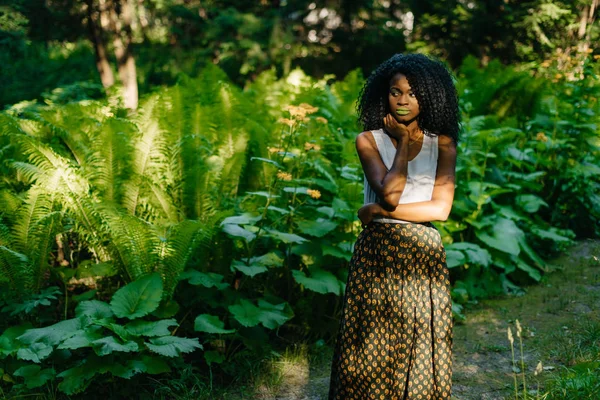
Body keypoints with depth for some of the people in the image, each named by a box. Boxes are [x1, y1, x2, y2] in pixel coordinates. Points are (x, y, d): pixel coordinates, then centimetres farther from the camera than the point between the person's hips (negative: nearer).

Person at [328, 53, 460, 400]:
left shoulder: (442, 144, 4)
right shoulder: (369, 140, 1)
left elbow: (441, 208, -7)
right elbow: (389, 193, -13)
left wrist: (377, 210, -9)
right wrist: (404, 143, -6)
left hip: (423, 255, 1)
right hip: (377, 253, -1)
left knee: (419, 348, 8)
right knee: (372, 345, 5)